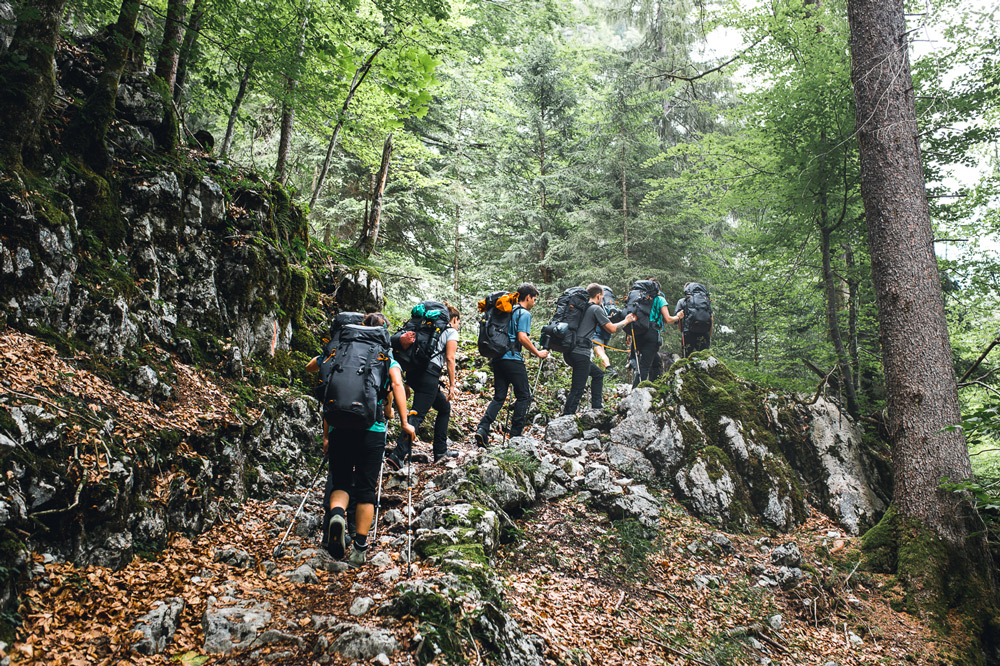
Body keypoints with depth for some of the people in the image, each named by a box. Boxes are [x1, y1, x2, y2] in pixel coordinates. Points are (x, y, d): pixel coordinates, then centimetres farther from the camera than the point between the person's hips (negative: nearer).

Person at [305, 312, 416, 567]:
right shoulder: (388, 359, 6)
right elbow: (397, 385, -13)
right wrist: (404, 423, -14)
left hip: (340, 428, 1)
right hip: (372, 430, -1)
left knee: (340, 482, 15)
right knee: (366, 489, 8)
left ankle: (336, 514, -17)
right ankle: (359, 549, 9)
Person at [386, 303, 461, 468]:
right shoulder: (451, 332, 6)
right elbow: (450, 358, -4)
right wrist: (452, 385, -4)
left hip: (413, 373, 8)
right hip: (429, 375, -8)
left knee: (444, 407, 20)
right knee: (417, 414, -11)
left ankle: (441, 451, 20)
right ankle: (397, 455, -23)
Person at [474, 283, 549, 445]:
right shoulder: (524, 313, -6)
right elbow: (522, 337, -17)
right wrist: (538, 353, -8)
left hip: (498, 357, 8)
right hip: (513, 359, -8)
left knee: (499, 397, 10)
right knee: (523, 396, 5)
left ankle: (482, 429, -6)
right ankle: (516, 434, 5)